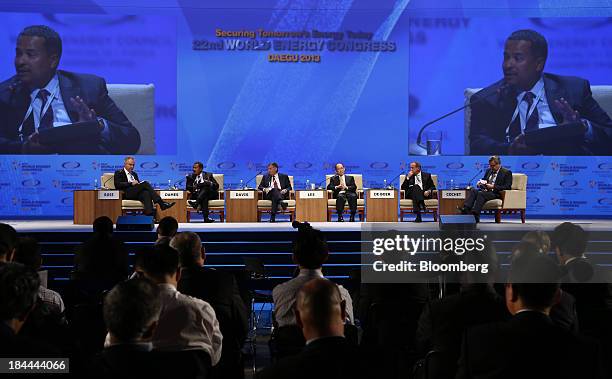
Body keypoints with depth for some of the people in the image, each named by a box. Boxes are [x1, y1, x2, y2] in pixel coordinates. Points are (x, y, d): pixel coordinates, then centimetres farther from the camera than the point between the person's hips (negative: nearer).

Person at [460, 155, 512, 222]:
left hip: (496, 193, -6)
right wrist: (480, 183, 3)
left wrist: (493, 186, -18)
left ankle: (475, 216, -45)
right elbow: (483, 180, 29)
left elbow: (507, 187, -8)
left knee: (481, 193, -34)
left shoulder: (507, 172, 2)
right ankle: (465, 210, -42)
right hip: (485, 191, 6)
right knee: (473, 190, -24)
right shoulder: (488, 170, 23)